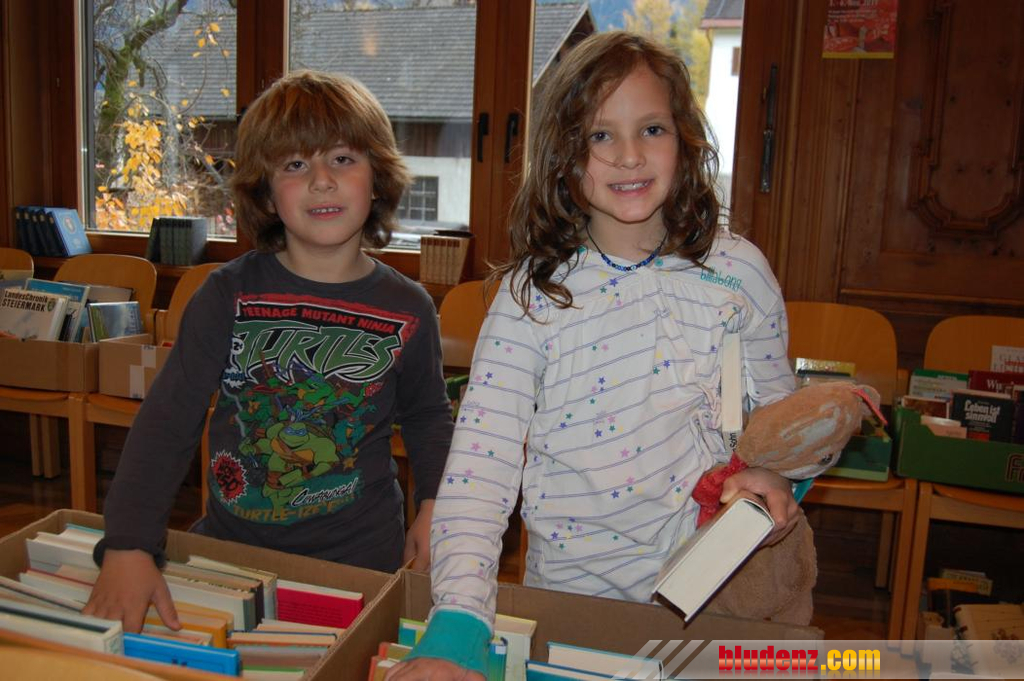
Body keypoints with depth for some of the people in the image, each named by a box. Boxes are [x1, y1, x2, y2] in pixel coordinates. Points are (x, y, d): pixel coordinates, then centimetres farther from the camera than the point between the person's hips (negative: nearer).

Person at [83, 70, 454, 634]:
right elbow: (167, 421, -12)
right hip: (230, 545, 1)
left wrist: (434, 503, -2)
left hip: (361, 557, 0)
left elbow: (428, 415, 11)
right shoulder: (229, 294, -9)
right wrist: (128, 546, -22)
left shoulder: (408, 310, -5)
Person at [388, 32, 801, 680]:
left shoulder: (737, 270, -5)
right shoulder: (532, 293, -12)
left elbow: (778, 405, 10)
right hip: (573, 588, -1)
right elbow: (479, 462, -20)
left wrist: (777, 474, -11)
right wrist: (456, 626, -30)